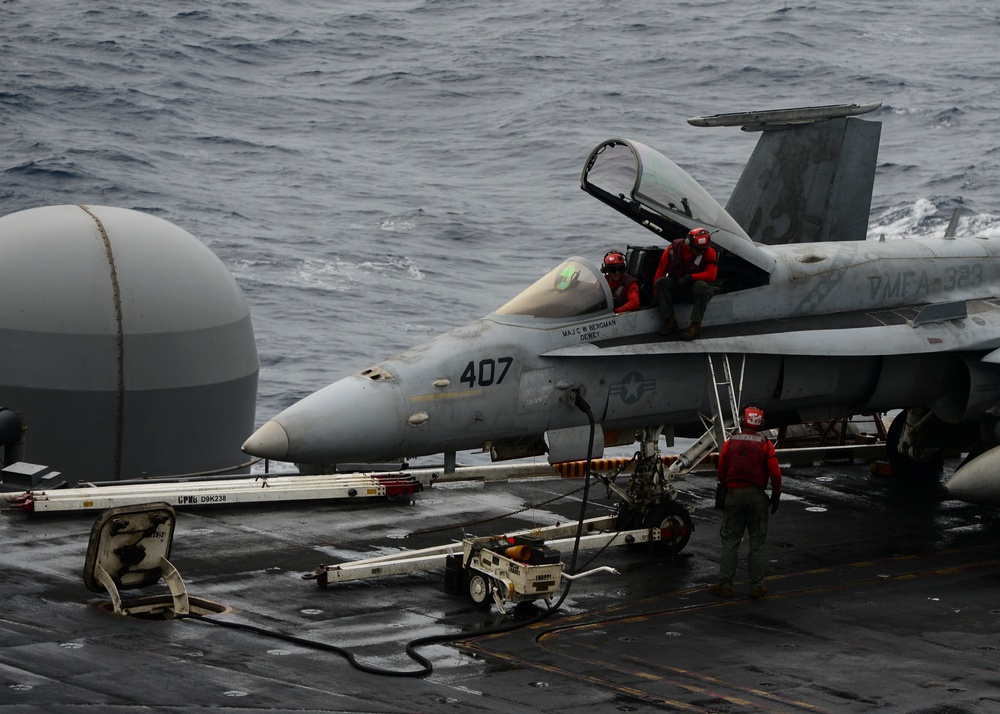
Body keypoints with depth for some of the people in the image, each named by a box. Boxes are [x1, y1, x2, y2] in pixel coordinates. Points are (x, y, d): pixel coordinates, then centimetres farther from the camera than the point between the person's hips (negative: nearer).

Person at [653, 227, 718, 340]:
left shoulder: (709, 252, -14)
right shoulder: (674, 248, -11)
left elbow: (711, 275, -23)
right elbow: (661, 270, -3)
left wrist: (690, 277, -31)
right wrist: (656, 294, -3)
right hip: (674, 286, 2)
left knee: (701, 286, -36)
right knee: (661, 282, -27)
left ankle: (695, 325, -27)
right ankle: (670, 321, -24)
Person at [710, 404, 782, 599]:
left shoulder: (730, 443, -1)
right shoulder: (765, 444, -6)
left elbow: (721, 471, 6)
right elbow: (775, 473, -8)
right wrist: (776, 495, 6)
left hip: (734, 495, 1)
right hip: (757, 495, -1)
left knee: (730, 541, 6)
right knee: (757, 542, 7)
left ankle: (725, 584, 4)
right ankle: (756, 586, 7)